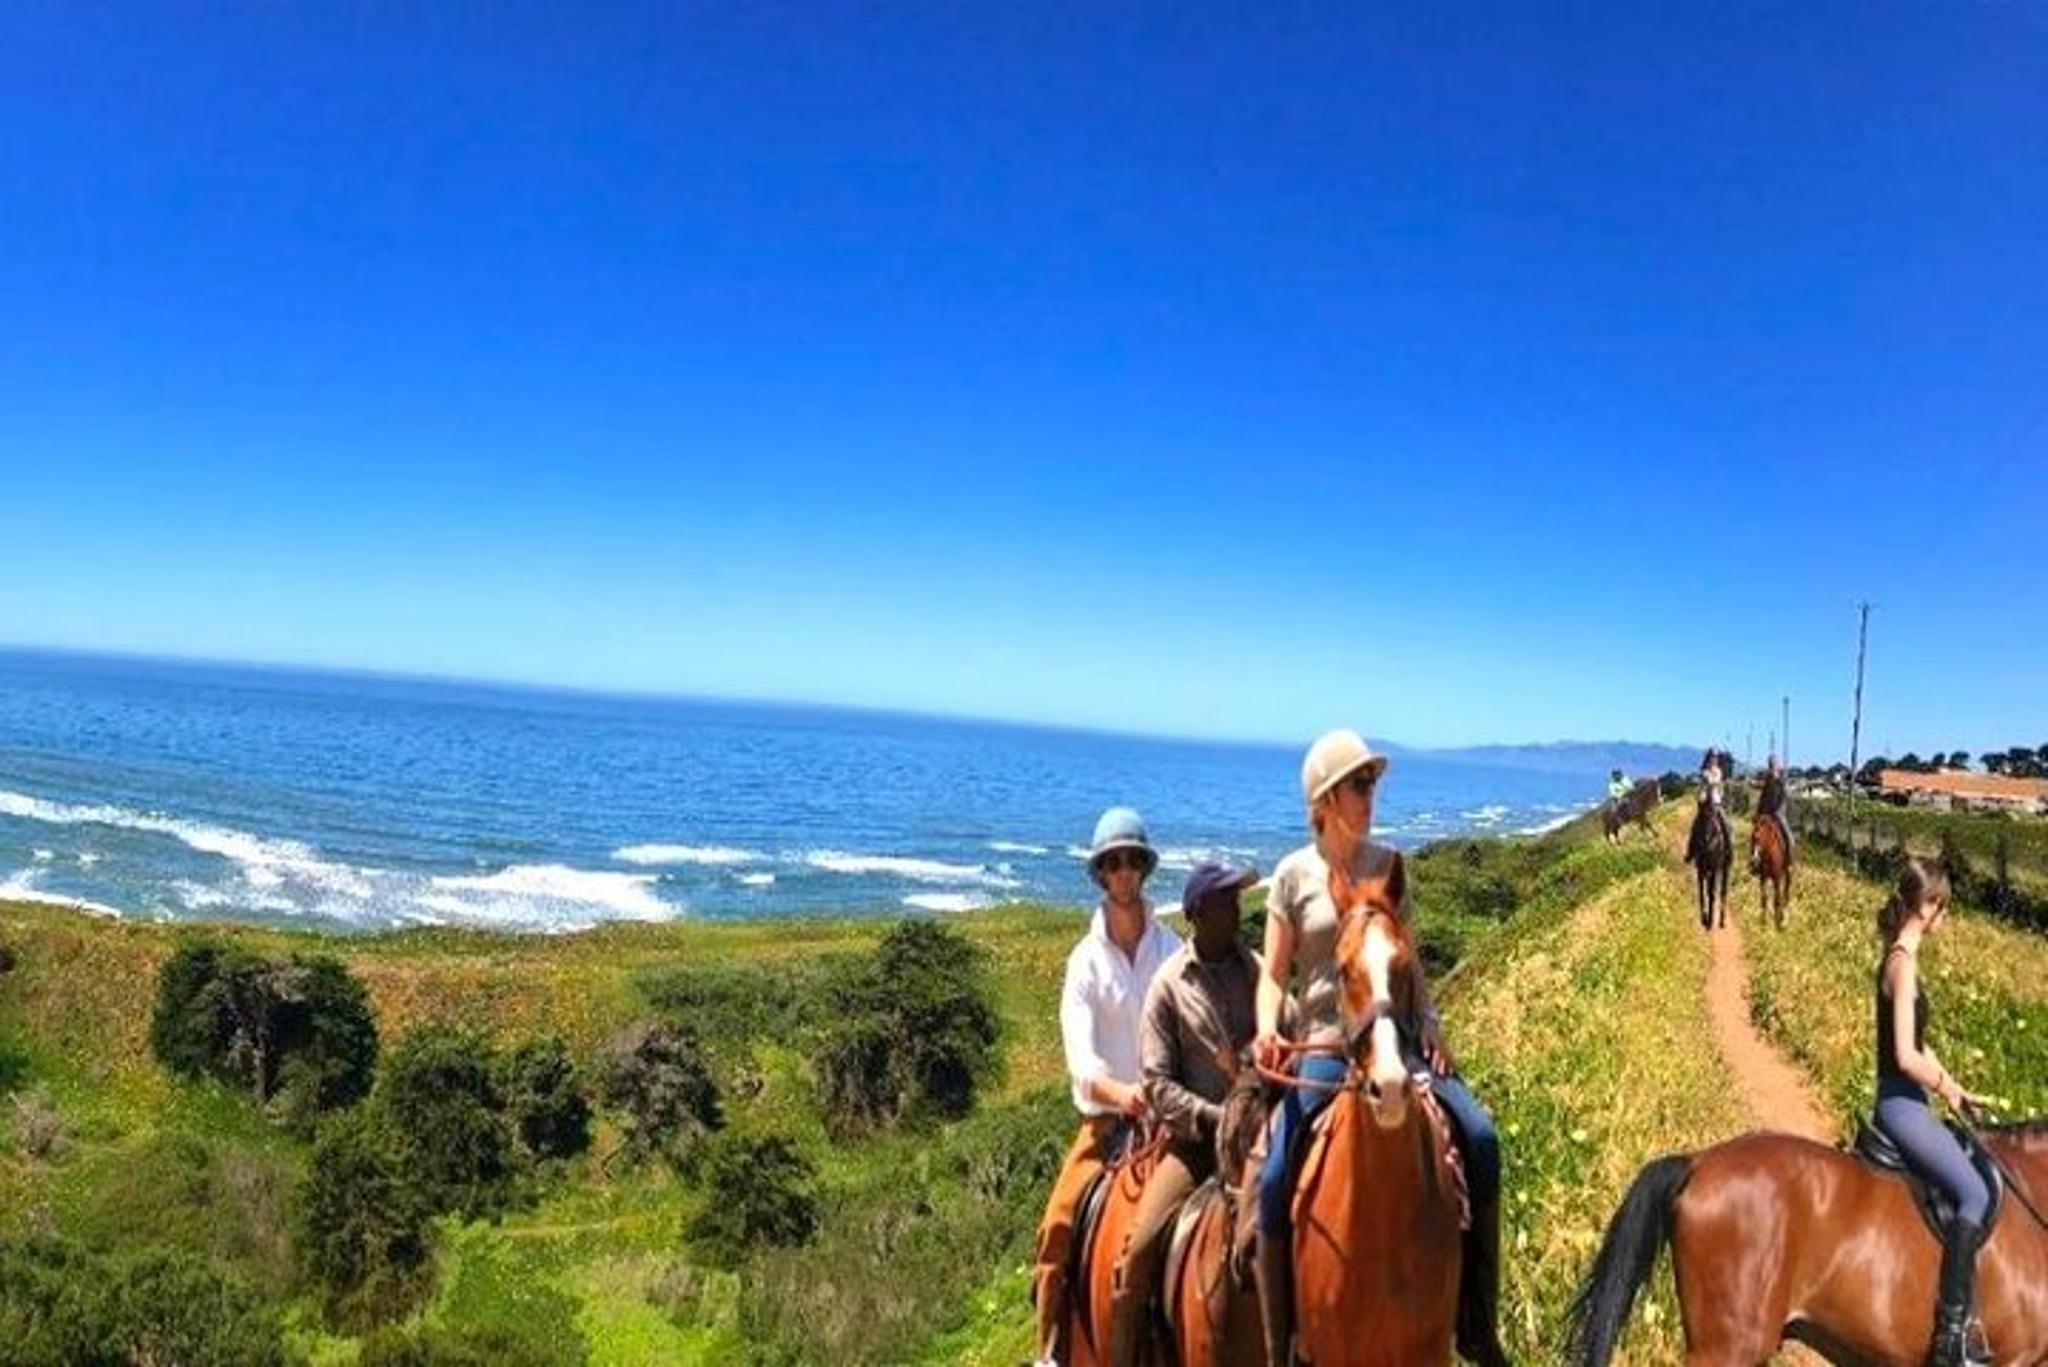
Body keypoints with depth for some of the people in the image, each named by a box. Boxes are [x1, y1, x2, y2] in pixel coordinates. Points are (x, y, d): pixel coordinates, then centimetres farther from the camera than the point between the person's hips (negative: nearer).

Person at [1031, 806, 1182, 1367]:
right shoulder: (1085, 960, 0)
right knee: (1061, 1223, -16)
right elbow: (1080, 1056, -12)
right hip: (1106, 1117, 0)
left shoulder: (1173, 949, 5)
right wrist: (1119, 1091, -33)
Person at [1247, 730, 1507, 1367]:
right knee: (1275, 1182, -21)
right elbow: (1274, 974, 3)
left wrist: (1428, 1020, -1)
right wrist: (1268, 1030, -17)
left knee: (1479, 1136, -17)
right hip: (1324, 1051, -3)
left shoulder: (1388, 863, 8)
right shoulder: (1294, 874, 0)